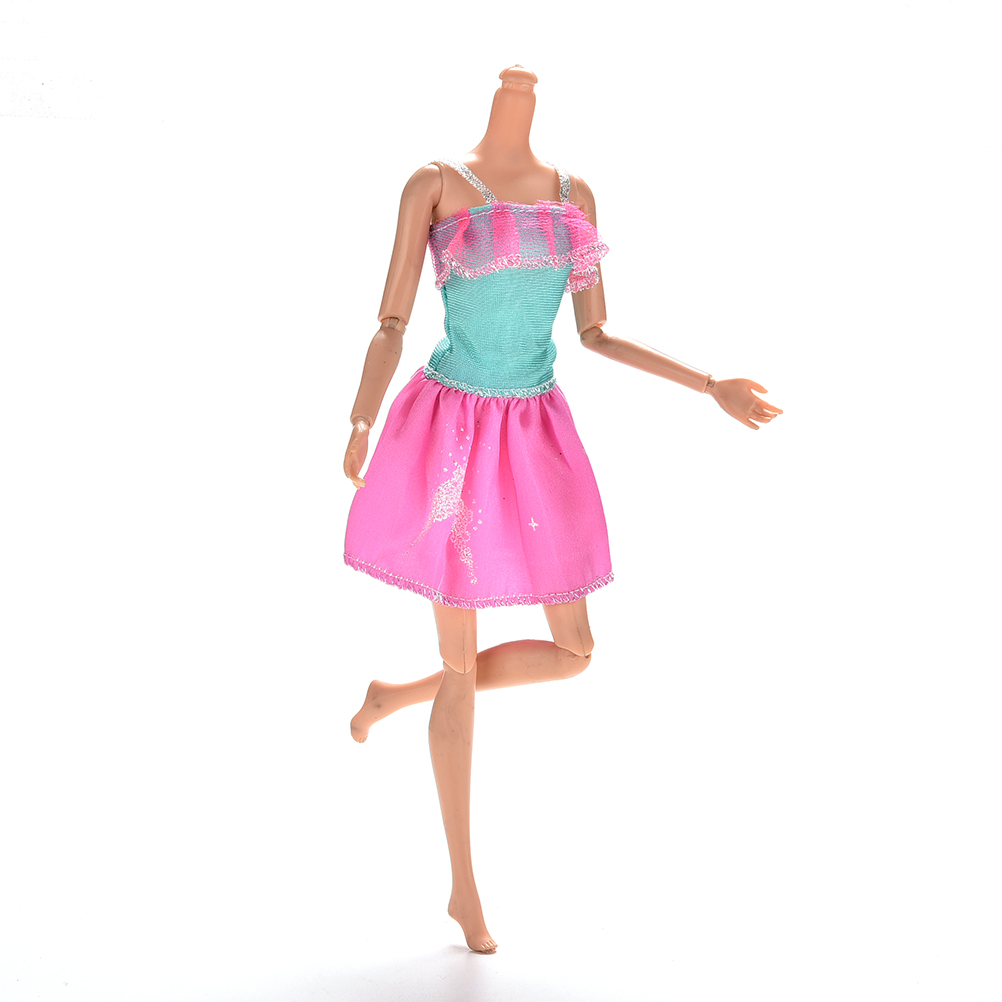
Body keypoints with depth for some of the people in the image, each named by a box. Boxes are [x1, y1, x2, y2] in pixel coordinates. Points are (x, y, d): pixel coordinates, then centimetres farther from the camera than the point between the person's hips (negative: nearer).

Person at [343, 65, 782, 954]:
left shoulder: (574, 194, 8)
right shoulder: (433, 185, -6)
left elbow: (597, 335, 11)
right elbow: (392, 322, -7)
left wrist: (712, 387, 7)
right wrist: (358, 429, -20)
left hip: (536, 442, 5)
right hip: (451, 438, -5)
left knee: (573, 653, 7)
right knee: (464, 666, 3)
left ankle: (397, 695, 31)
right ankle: (466, 887, 20)